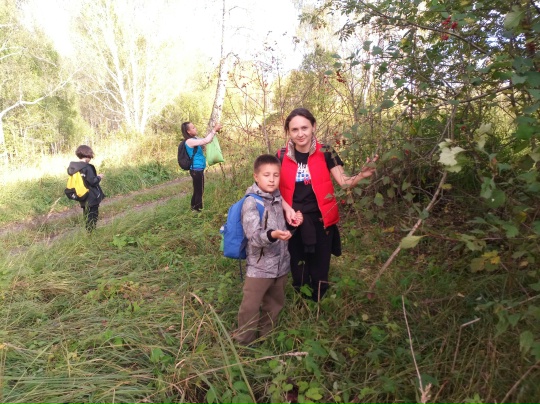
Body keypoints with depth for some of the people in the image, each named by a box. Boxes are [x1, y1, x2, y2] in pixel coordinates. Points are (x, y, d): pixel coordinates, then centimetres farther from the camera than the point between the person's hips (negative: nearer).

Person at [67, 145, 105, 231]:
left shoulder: (73, 167, 4)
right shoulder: (87, 167, -20)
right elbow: (92, 181, -22)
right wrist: (99, 177, -4)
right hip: (92, 197, -8)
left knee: (87, 216, 19)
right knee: (93, 216, 2)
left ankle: (88, 231, 27)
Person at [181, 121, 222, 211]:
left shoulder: (194, 139, 10)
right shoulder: (190, 141, -19)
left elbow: (205, 139, 16)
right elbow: (206, 141, -27)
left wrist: (213, 130, 1)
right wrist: (214, 130, -21)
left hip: (197, 170, 10)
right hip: (197, 170, -10)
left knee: (197, 191, 19)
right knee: (199, 191, -1)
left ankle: (194, 209, 30)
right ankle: (199, 210, 9)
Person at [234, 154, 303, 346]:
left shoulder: (278, 198, 4)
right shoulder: (251, 202, -17)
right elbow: (254, 236, -26)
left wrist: (292, 221, 0)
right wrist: (272, 235, -44)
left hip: (281, 263, 7)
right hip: (259, 266, -7)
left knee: (275, 304, 22)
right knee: (250, 308, 3)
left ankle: (267, 337, 42)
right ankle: (244, 343, 25)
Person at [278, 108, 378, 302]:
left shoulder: (325, 153, -7)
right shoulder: (282, 156, -4)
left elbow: (344, 181, -11)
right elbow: (276, 189, 0)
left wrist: (362, 175, -30)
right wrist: (287, 208, -16)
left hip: (320, 220, -1)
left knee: (319, 271, 11)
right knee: (298, 270, 17)